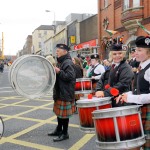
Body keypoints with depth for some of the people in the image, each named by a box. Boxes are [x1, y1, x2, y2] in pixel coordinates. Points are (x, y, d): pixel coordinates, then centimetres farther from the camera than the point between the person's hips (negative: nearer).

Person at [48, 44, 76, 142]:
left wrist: (59, 72, -24)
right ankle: (59, 130, 31)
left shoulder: (68, 63, -16)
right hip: (59, 92, 10)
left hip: (65, 93, -10)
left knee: (64, 113, -2)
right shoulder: (61, 62, 15)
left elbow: (70, 76, -26)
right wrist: (55, 71, 9)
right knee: (59, 111, 18)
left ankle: (65, 133, 9)